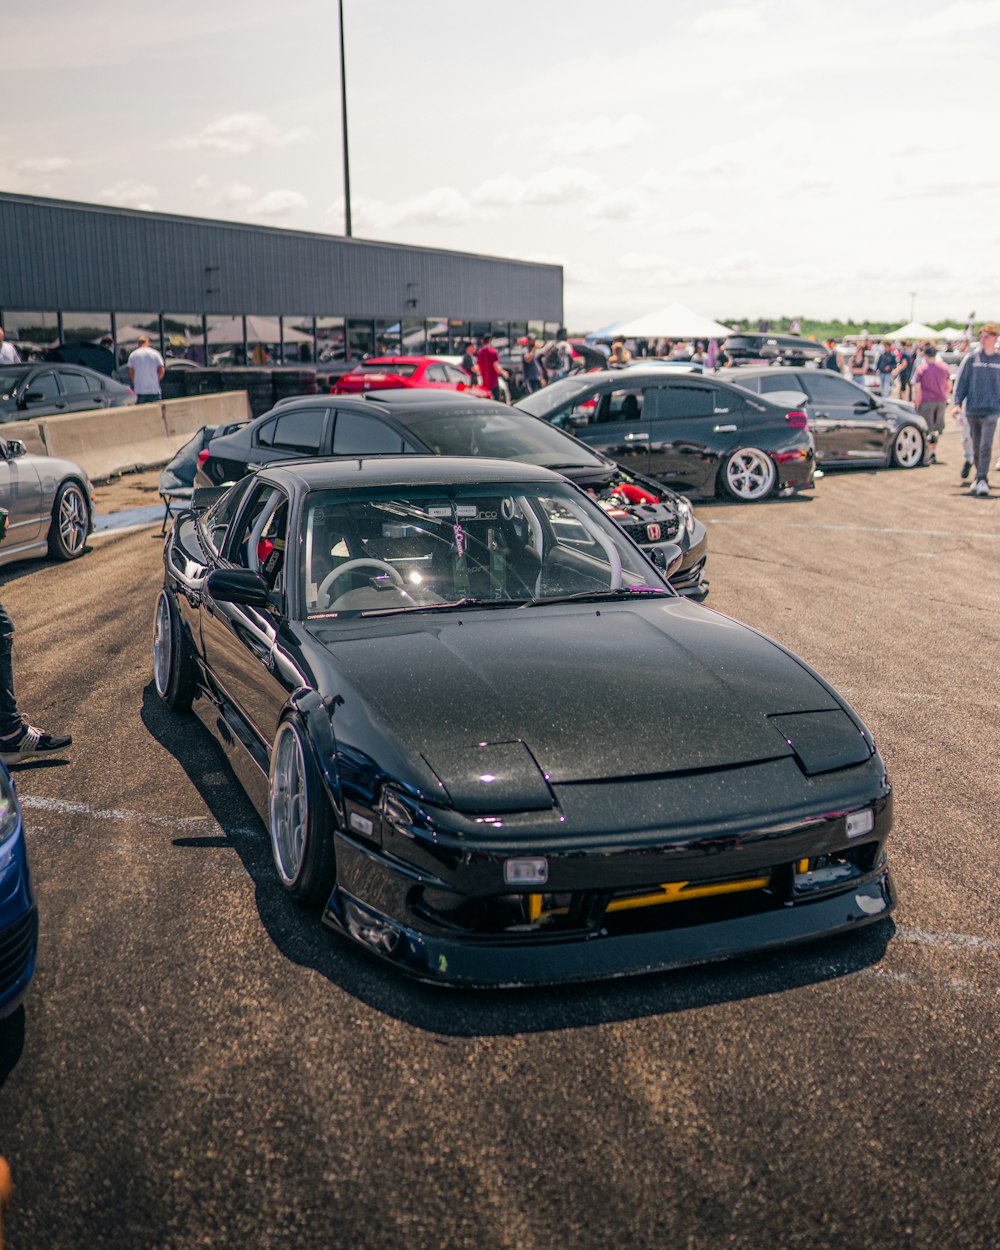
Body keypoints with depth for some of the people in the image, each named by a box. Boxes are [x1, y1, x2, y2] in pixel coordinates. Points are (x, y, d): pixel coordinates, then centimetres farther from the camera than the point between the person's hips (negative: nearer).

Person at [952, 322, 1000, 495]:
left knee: (985, 446, -14)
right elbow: (962, 381, 5)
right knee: (976, 447, 11)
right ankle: (980, 477, 25)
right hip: (972, 409, 2)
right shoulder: (972, 359, 3)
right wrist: (957, 403, -5)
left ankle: (982, 479, -14)